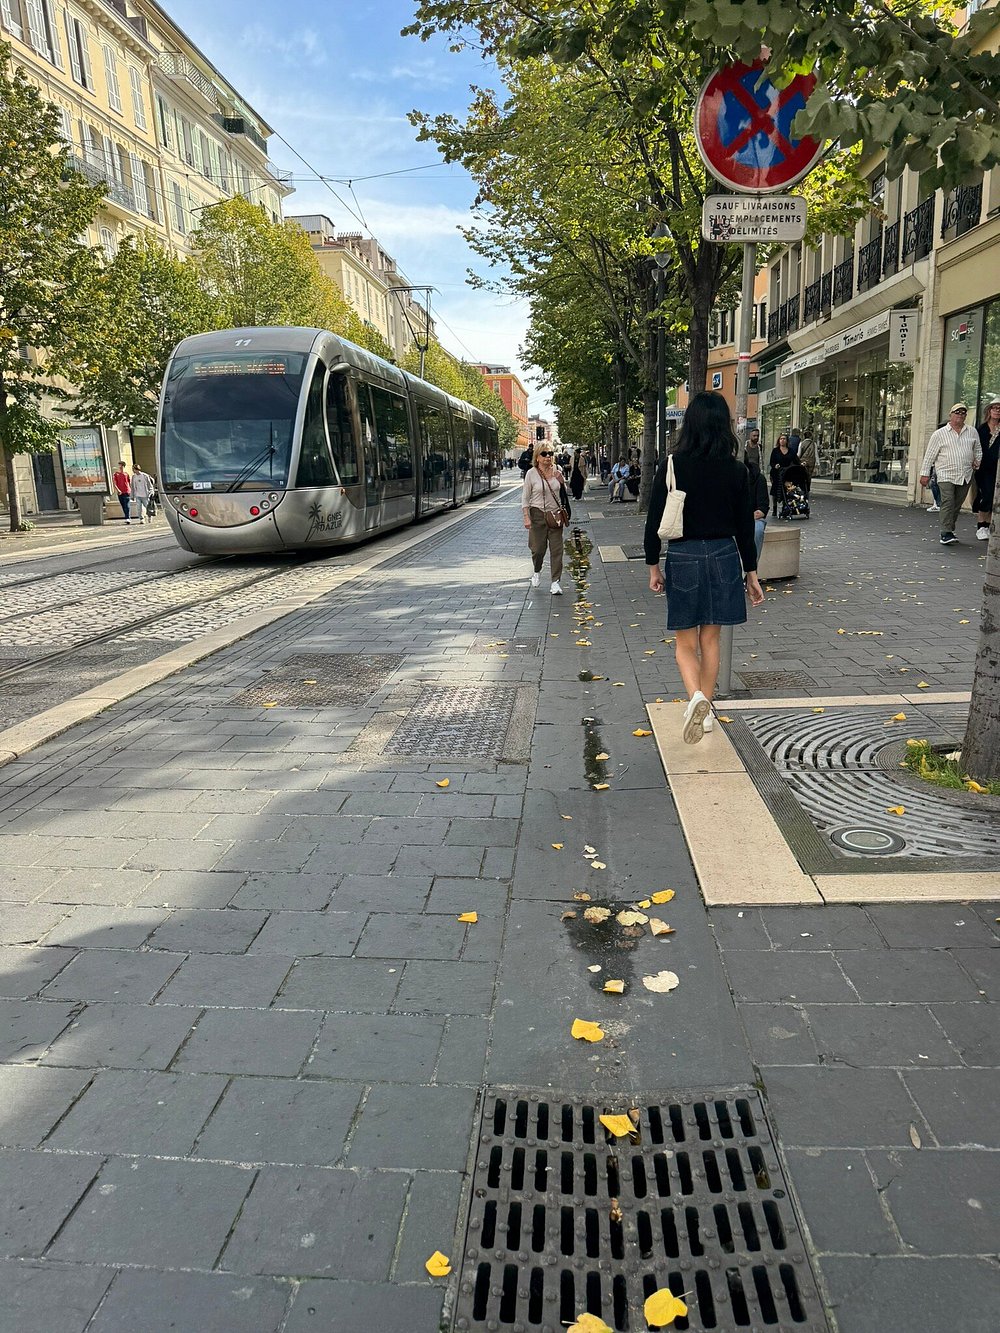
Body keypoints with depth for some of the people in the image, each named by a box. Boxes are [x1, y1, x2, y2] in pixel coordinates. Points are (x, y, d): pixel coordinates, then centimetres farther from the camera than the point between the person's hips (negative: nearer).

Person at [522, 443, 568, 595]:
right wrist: (526, 517, -11)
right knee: (538, 548, 2)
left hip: (555, 515, 3)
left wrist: (563, 514, 12)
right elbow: (525, 498, -3)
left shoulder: (556, 472, 6)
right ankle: (536, 571, 35)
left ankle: (555, 582, 4)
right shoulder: (531, 473, -5)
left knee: (556, 549, -2)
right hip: (538, 515, -3)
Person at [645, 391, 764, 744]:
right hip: (724, 557, 2)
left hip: (683, 558, -2)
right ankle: (704, 711, 23)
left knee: (685, 642, 9)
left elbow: (655, 519, -5)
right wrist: (751, 572, 10)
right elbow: (745, 525, 2)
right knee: (710, 640, 15)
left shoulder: (672, 466, -8)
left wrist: (653, 565, 6)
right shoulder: (736, 470, -3)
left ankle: (696, 696, -17)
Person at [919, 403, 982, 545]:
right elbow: (930, 455, 2)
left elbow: (978, 449, 24)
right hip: (946, 474, -4)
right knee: (947, 503, -14)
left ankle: (949, 530, 16)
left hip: (965, 475, 4)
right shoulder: (940, 434, 1)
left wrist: (977, 460, 5)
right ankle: (946, 534, -14)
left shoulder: (972, 432, 12)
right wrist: (925, 473, -1)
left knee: (957, 504, 6)